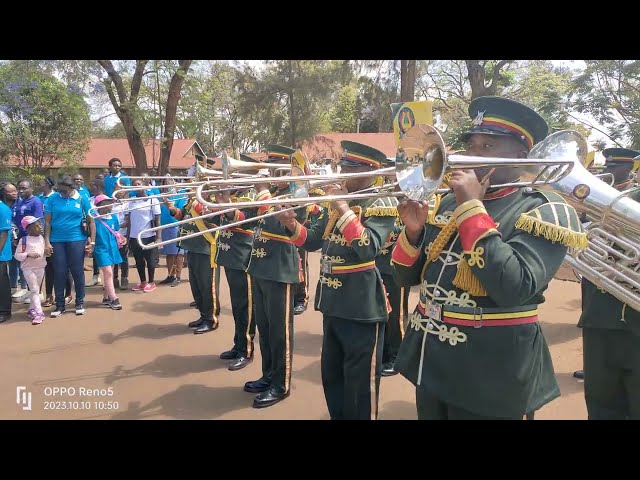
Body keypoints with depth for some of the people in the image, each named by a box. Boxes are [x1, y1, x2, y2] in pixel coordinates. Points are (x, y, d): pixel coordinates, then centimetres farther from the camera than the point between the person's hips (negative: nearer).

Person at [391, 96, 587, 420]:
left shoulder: (546, 212, -10)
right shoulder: (449, 202, 6)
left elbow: (513, 289, -27)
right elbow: (407, 277, 8)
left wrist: (472, 208, -23)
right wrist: (413, 231, -11)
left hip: (489, 373, -5)